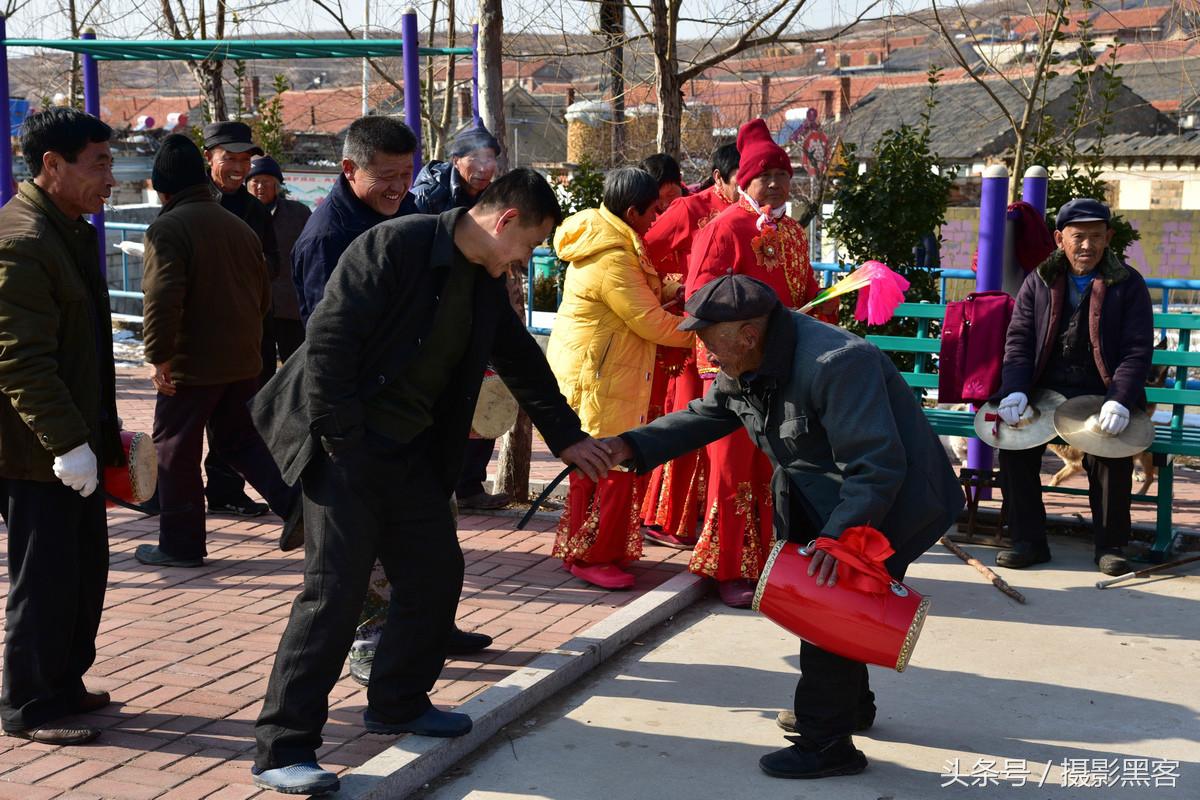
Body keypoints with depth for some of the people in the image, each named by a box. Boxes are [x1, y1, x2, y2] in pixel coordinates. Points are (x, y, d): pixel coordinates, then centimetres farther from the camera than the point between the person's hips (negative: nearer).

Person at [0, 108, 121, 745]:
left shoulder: (71, 231, 14)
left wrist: (101, 432, 23)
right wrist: (66, 442, -26)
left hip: (75, 440, 10)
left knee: (86, 570, 16)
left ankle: (63, 685, 30)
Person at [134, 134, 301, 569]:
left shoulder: (167, 228, -13)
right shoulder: (239, 226, 11)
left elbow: (161, 299, -23)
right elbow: (263, 294, 17)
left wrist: (158, 355, -18)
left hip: (191, 365, -7)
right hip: (243, 359, 7)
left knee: (176, 451, 6)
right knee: (237, 438, 19)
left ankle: (180, 544, 13)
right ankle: (289, 497, 0)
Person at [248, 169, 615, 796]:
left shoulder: (486, 281, 9)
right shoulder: (397, 245, -17)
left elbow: (521, 361, 22)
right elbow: (329, 339, -21)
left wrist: (567, 437, 23)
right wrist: (340, 439, -20)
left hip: (412, 453, 8)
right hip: (348, 445, -8)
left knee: (436, 577, 11)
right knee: (335, 590, -9)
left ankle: (398, 703, 31)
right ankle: (281, 749, -1)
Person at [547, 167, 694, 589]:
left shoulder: (602, 237, 8)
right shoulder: (612, 260, -24)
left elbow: (636, 292, 19)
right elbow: (651, 322, -19)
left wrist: (669, 291, 2)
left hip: (589, 369, 10)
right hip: (599, 376, -10)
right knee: (610, 467, -3)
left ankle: (582, 548, 27)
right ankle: (591, 556, 7)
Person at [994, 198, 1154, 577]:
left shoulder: (1128, 284, 4)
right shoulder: (1039, 282, 11)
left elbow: (1138, 349, -3)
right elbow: (1018, 339, 5)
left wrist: (1120, 402, -20)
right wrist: (1015, 390, -14)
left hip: (1101, 396, -2)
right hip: (1046, 390, 2)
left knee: (1112, 451, -28)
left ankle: (1110, 546, -8)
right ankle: (1029, 541, -10)